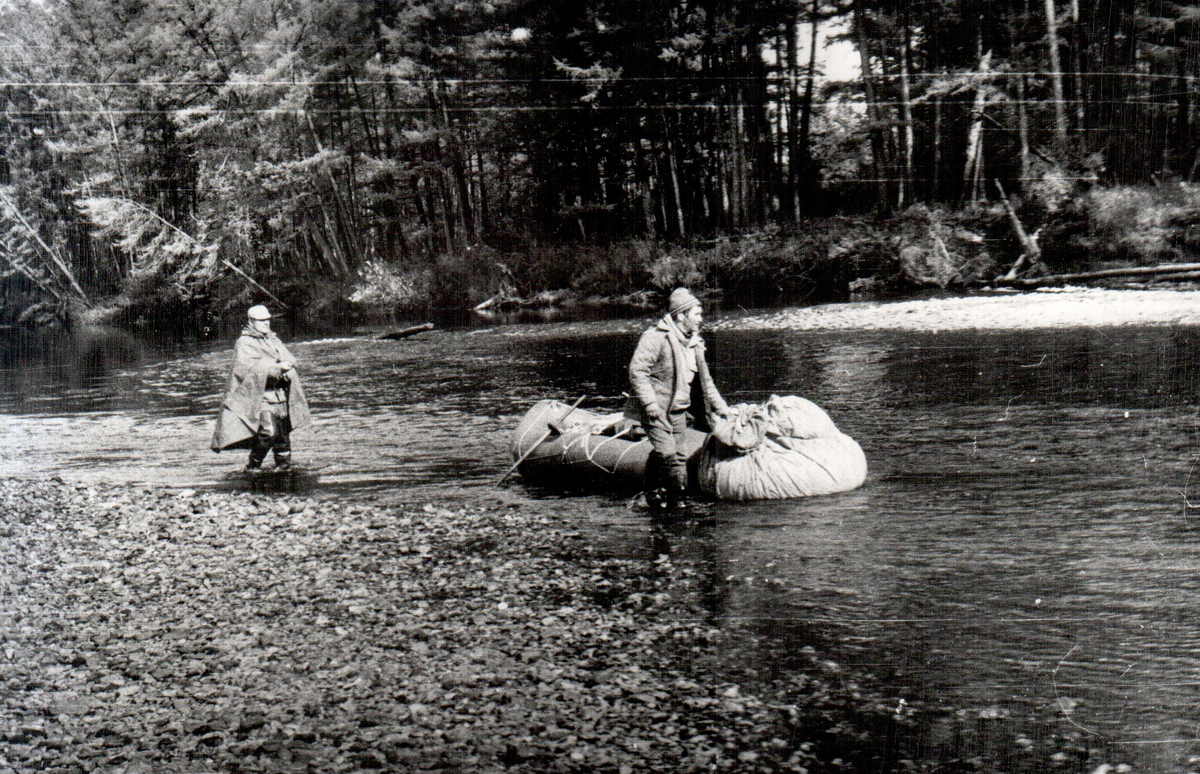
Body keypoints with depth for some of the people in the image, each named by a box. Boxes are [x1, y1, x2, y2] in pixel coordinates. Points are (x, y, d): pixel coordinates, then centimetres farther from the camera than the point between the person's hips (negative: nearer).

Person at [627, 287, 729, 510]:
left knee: (677, 454, 6)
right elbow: (637, 371, -18)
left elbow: (705, 380, 24)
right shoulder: (656, 338, -14)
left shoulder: (695, 345, 13)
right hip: (656, 410, -8)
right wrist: (650, 404, -22)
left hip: (678, 411, 8)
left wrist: (720, 407, 18)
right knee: (666, 452, -18)